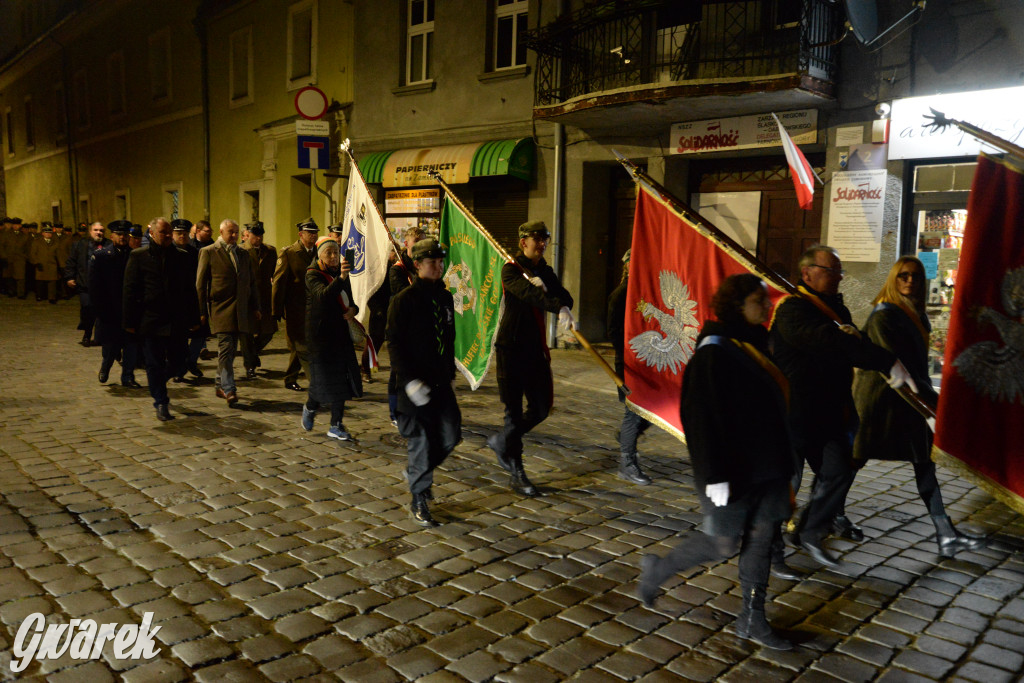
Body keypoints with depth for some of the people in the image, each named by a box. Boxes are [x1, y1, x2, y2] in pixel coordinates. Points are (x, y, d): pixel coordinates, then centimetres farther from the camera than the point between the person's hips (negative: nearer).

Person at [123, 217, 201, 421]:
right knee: (155, 364, 3)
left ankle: (157, 386, 37)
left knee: (176, 360, 9)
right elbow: (130, 290, -1)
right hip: (150, 320, -3)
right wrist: (131, 321, -5)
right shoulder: (138, 256, 0)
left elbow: (190, 289, 11)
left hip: (177, 323, 3)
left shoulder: (181, 256, 8)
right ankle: (161, 403, 14)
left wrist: (194, 319, 6)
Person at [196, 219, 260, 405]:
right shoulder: (208, 252, 0)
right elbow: (200, 284, -1)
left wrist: (255, 307, 14)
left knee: (231, 349, 10)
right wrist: (202, 311, -6)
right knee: (225, 347, -12)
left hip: (240, 310, 5)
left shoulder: (242, 254, 16)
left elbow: (251, 282, 21)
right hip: (220, 308, -5)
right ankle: (229, 389, -12)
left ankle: (221, 386, 21)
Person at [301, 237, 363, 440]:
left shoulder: (341, 272, 13)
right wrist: (341, 278, -44)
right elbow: (323, 295, -29)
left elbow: (349, 300, 22)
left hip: (341, 333, 6)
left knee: (341, 378, 2)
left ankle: (336, 426, 10)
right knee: (324, 377, -2)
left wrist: (353, 309, -2)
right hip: (320, 333, -6)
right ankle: (310, 408, 30)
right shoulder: (313, 275, -8)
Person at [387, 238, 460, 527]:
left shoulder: (446, 297, 11)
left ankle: (416, 472, 33)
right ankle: (419, 503, 16)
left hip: (441, 382, 6)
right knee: (422, 441, -1)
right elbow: (394, 344, -13)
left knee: (450, 436, 6)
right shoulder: (404, 300, -10)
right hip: (415, 386, -6)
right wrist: (410, 381, -20)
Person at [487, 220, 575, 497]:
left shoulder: (545, 271, 13)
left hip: (536, 347, 7)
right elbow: (527, 292, -28)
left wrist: (544, 286, -21)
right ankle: (516, 474, 11)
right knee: (514, 410, 0)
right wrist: (558, 308, -44)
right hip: (511, 346, -6)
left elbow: (566, 298, -1)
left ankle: (501, 441, 32)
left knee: (542, 408, 8)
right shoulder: (511, 269, -8)